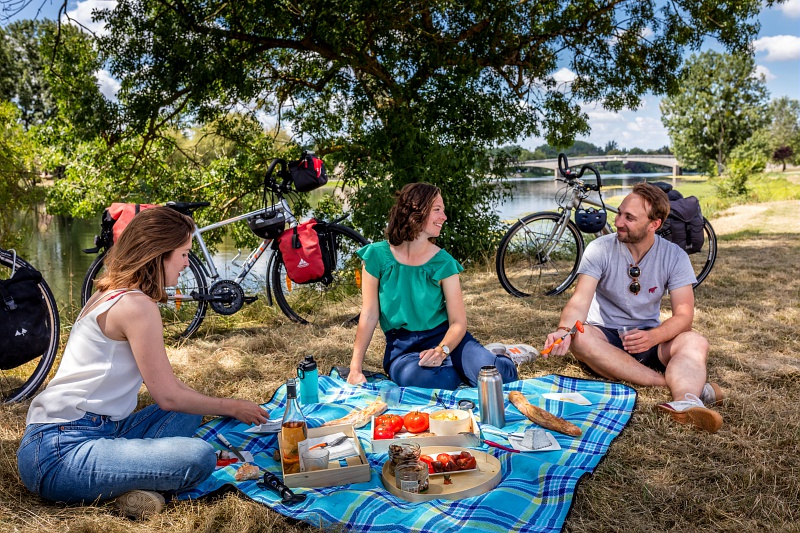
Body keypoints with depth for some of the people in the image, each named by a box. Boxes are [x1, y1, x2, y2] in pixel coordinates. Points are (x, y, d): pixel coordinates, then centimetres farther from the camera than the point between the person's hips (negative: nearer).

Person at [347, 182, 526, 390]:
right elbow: (369, 316, -4)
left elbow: (458, 322, -6)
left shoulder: (444, 262, -4)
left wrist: (442, 351, -27)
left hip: (444, 337, 1)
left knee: (499, 374, -26)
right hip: (401, 346, 0)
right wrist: (356, 368, -11)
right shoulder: (377, 255, -6)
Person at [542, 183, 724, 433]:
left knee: (696, 342, -27)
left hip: (649, 337, 1)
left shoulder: (674, 256, -6)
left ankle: (685, 403, -58)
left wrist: (653, 336, -34)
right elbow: (580, 300, -21)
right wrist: (563, 330, -43)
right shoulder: (600, 249, -11)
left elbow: (683, 314, -12)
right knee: (579, 337, -35)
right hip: (605, 336, -1)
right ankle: (677, 382, -35)